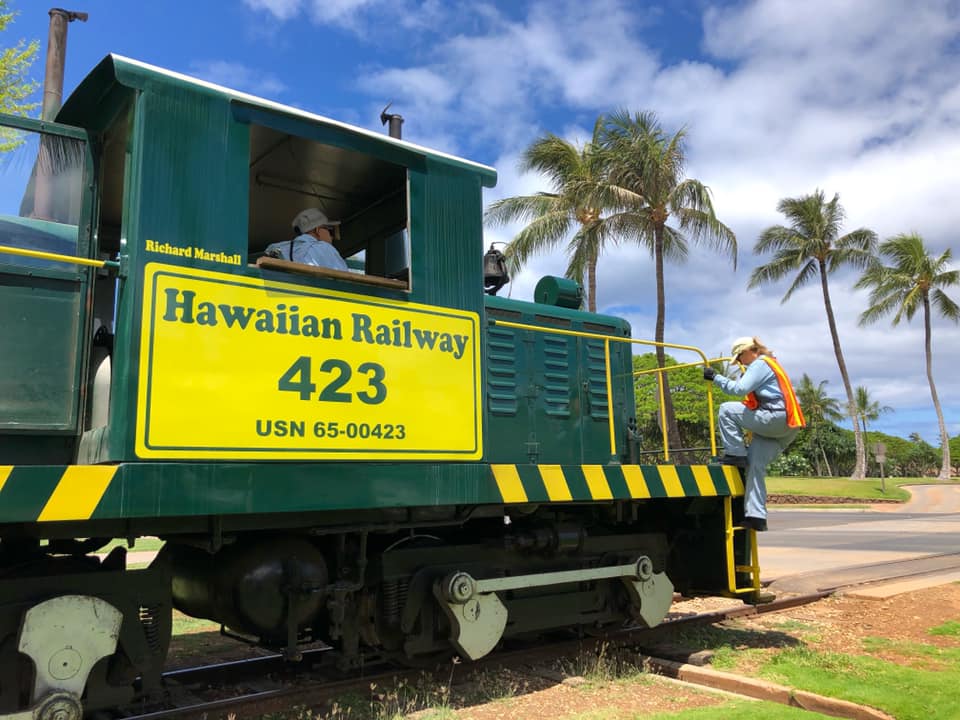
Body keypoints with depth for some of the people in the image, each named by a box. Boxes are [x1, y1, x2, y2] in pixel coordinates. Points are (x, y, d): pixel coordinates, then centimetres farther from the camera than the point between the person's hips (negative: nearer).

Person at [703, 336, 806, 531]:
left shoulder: (760, 364, -5)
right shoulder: (768, 364, 27)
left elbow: (740, 388, -18)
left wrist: (716, 377, -12)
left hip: (776, 419, -10)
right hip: (784, 427, 10)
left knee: (726, 410, -9)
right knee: (755, 466, 3)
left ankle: (735, 455, -9)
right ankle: (756, 515, -2)